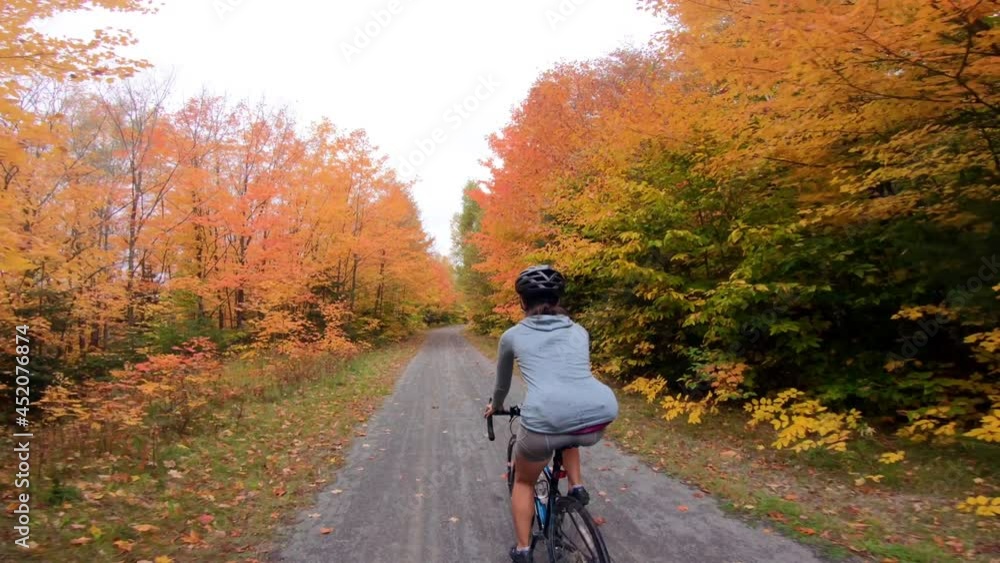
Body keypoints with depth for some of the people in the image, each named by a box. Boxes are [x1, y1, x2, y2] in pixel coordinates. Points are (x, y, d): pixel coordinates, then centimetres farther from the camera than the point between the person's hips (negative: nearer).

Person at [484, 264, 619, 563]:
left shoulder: (512, 335, 18)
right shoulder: (579, 331, 24)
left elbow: (503, 383, 34)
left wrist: (495, 406, 55)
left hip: (545, 419, -3)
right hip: (600, 416, 3)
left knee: (524, 480, 29)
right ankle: (576, 486, 30)